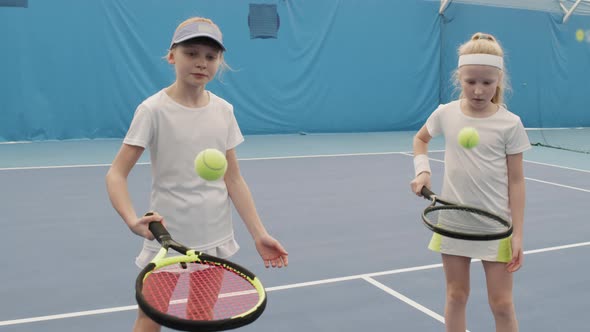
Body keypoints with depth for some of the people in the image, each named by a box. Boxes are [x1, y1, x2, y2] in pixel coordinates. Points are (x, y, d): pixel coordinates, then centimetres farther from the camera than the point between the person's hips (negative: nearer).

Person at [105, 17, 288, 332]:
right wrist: (132, 220, -32)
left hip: (216, 240, 4)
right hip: (168, 241, -4)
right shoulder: (154, 110, -12)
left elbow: (234, 180, 4)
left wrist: (259, 234, 0)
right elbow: (116, 174, -14)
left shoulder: (224, 111, 1)